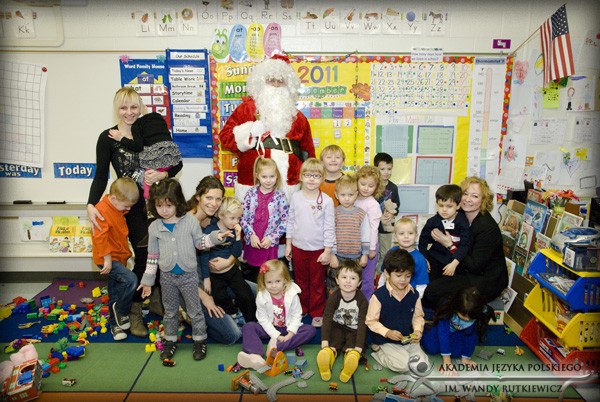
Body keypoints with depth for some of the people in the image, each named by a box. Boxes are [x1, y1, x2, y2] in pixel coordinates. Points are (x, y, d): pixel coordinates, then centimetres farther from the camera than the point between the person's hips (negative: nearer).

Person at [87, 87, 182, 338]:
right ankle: (134, 310, 17)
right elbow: (101, 175, -4)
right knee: (143, 256, -3)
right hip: (131, 205, -2)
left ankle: (156, 300, 28)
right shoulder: (108, 138, -3)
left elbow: (176, 162, 5)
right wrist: (91, 205, -18)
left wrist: (163, 174, -16)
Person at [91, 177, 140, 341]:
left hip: (118, 257, 9)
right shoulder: (102, 210, -21)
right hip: (107, 259, -9)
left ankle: (115, 324, 29)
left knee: (116, 294, 16)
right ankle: (120, 314, -3)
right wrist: (107, 259, -22)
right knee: (131, 280, -23)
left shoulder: (117, 208, 7)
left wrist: (125, 253, 21)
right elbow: (100, 237, -23)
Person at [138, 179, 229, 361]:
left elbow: (200, 243, 1)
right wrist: (147, 280, 5)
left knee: (195, 309, 9)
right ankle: (170, 340, 34)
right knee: (170, 311, 17)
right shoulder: (154, 227, -4)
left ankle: (199, 340, 26)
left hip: (189, 275, -2)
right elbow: (152, 255, 3)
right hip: (167, 276, 2)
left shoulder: (190, 221, -10)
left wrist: (216, 236, -17)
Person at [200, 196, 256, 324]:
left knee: (247, 296, -7)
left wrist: (238, 236, -16)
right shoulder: (210, 230, -17)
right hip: (214, 275, -3)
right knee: (221, 300, -10)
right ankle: (233, 315, 21)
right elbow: (204, 255, -13)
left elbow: (237, 254, -2)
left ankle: (252, 322, 13)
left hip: (232, 270, 3)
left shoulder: (235, 230, -3)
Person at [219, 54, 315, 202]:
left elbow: (307, 152, 20)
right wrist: (249, 131, -10)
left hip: (289, 187, 3)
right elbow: (225, 137, 3)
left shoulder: (297, 117, 15)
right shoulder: (246, 108, 6)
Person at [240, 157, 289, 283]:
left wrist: (271, 238, -11)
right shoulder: (251, 193, 0)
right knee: (252, 276, 14)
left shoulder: (280, 196, -5)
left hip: (270, 244, -2)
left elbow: (285, 221, -5)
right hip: (252, 242, 2)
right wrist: (251, 235, -9)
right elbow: (243, 217, 1)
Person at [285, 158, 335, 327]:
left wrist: (327, 250, -9)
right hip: (298, 247, 3)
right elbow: (290, 221, 5)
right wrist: (288, 244, 5)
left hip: (318, 248, -3)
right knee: (300, 281, 18)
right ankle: (301, 309, 36)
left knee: (317, 283, 11)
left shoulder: (326, 201, -12)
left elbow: (329, 227, -9)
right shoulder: (296, 197, -2)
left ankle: (317, 313, 27)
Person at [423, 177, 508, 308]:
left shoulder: (488, 228, -24)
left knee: (433, 290, -19)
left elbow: (475, 266, -22)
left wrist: (450, 245, -22)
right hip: (469, 272, 8)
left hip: (488, 281, -7)